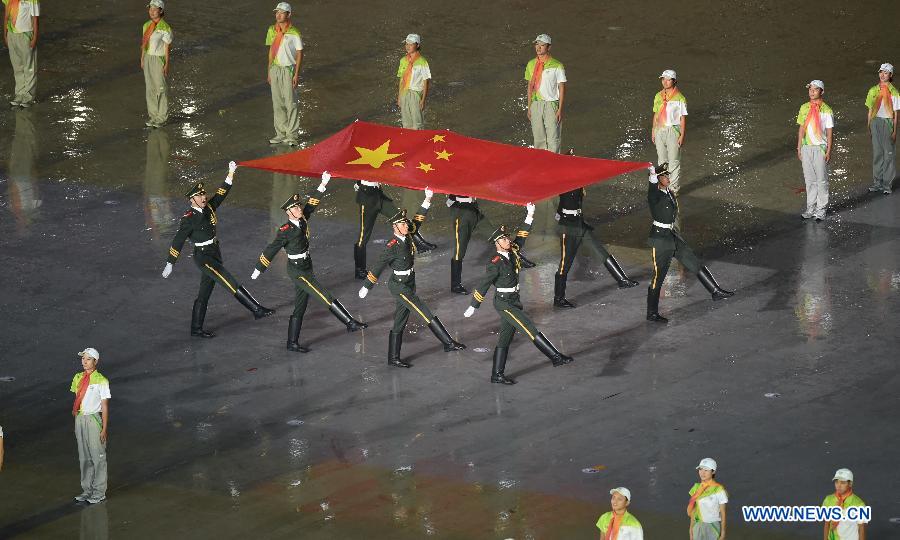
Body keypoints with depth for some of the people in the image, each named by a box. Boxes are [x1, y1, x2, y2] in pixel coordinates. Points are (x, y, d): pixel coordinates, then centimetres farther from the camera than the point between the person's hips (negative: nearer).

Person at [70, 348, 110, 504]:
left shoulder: (101, 381, -12)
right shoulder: (78, 378, 6)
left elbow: (105, 406, -10)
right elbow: (76, 401, 12)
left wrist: (104, 428, -11)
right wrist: (76, 424, 11)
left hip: (94, 419, -6)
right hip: (79, 419, 6)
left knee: (98, 456, 1)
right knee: (84, 456, 14)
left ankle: (99, 491, 10)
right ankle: (87, 490, 24)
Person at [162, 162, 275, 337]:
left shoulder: (208, 207, 6)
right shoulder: (189, 218, -15)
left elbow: (221, 194, 4)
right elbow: (178, 241, -14)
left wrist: (231, 173, -8)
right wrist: (170, 264, -13)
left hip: (215, 255, 8)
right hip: (203, 257, -8)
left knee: (204, 293, 13)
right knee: (231, 283, -15)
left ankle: (196, 329, 20)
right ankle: (257, 310, -18)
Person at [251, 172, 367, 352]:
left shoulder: (302, 220, 2)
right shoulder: (285, 231, -17)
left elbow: (311, 202, 11)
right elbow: (271, 250, -11)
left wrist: (323, 185, 5)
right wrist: (258, 270, -4)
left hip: (306, 269, 8)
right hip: (297, 271, -8)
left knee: (300, 308, 12)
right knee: (326, 296, -10)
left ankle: (292, 343, 18)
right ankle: (350, 323, -9)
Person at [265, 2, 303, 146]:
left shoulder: (294, 33, -11)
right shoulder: (272, 30, 6)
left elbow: (299, 53, -8)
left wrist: (296, 74, -12)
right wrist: (269, 72, 13)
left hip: (288, 70, -6)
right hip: (275, 69, 6)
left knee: (290, 103, -2)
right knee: (277, 103, 10)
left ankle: (292, 135, 5)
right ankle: (281, 133, 19)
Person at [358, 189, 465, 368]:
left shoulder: (407, 236, 1)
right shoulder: (393, 247, -21)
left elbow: (418, 219, 11)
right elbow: (379, 267, -15)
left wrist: (427, 200, 3)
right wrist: (366, 287, -9)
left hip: (409, 284, 8)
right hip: (399, 287, -8)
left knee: (400, 321, 12)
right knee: (425, 313, -10)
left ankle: (393, 358, 18)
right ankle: (448, 343, -8)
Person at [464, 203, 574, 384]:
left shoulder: (512, 253, 4)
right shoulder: (495, 264, -17)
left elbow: (521, 237, 15)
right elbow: (484, 285, -13)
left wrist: (529, 217, 7)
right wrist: (473, 307, -7)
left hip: (514, 301, 9)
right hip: (504, 303, -9)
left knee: (505, 338, 11)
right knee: (530, 328, -11)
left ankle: (497, 375, 16)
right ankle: (556, 357, -13)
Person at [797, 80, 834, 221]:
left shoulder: (826, 110, -6)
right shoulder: (804, 108, 7)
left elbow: (829, 133, -5)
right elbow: (801, 129, 12)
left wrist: (829, 151, -9)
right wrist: (799, 148, 9)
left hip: (820, 148, -4)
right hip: (806, 148, 4)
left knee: (821, 180, 0)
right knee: (809, 179, 9)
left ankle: (821, 210, 7)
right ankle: (811, 208, 17)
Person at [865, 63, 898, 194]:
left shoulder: (893, 92, -3)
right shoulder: (873, 91, 9)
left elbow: (896, 113, -3)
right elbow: (870, 110, 13)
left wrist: (895, 130, -8)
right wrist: (869, 126, 8)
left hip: (888, 122, -4)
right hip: (875, 122, 4)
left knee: (889, 153, -1)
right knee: (877, 152, 6)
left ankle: (887, 184, 3)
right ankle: (877, 182, 13)